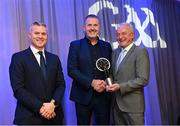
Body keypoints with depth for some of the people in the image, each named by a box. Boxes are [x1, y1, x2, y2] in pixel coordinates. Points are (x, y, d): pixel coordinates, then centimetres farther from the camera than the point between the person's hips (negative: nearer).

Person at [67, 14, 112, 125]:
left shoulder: (107, 46, 10)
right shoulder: (75, 45, 1)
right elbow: (71, 70, -7)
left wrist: (105, 84, -9)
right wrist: (91, 82, -16)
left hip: (103, 96, 2)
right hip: (83, 95, -2)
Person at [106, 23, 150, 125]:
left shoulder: (140, 52, -8)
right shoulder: (115, 52, 13)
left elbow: (143, 79, -16)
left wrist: (120, 87, -20)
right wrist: (109, 84, -1)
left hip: (132, 105, -6)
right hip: (116, 104, 6)